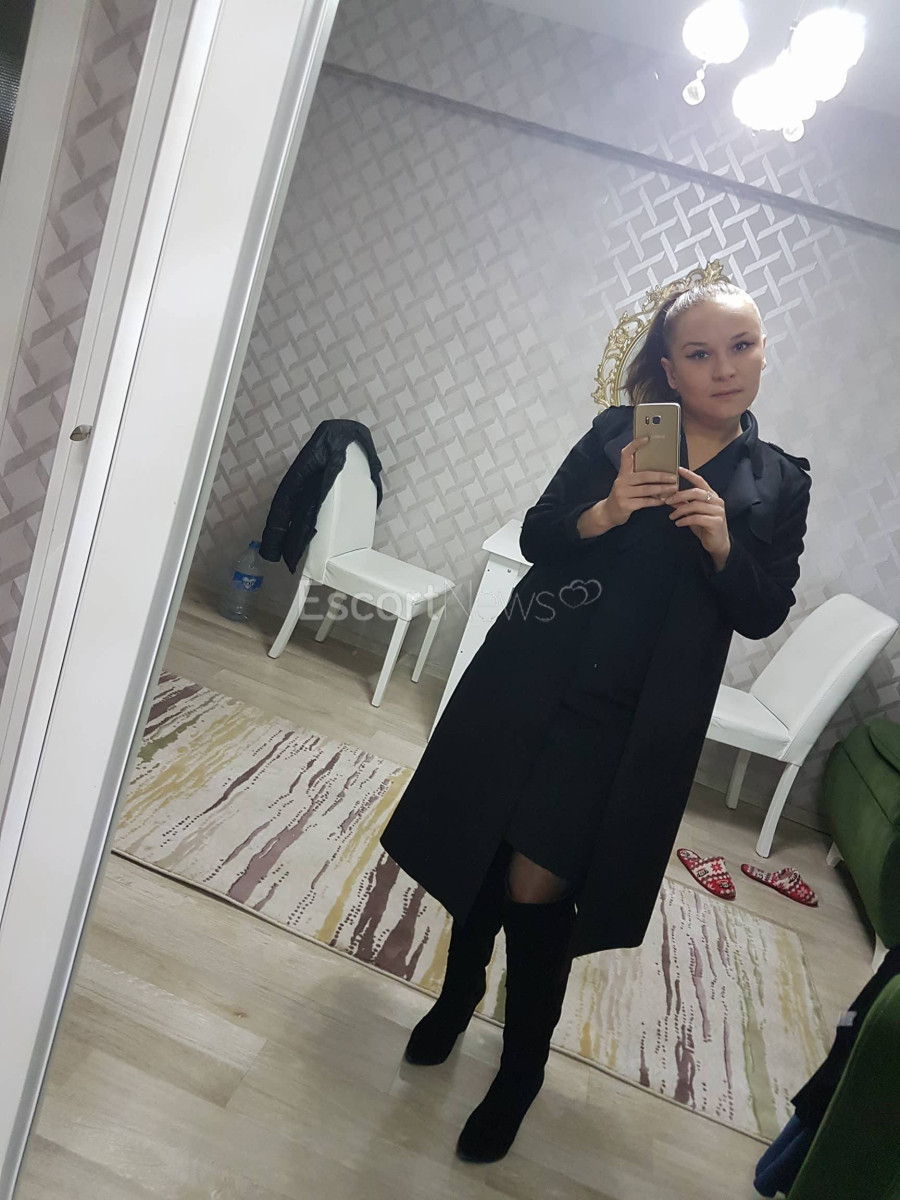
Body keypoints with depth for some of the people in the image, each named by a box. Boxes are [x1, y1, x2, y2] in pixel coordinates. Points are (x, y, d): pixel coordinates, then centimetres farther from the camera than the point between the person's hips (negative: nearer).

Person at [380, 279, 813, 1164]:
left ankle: (520, 1073, 25)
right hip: (526, 683, 2)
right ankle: (458, 996, 44)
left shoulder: (778, 483, 5)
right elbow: (535, 536, 1)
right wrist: (604, 513, -18)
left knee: (537, 887, -3)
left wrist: (721, 543, -15)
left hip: (633, 721, -1)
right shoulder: (616, 433, 3)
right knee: (478, 851, 14)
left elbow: (764, 614, 2)